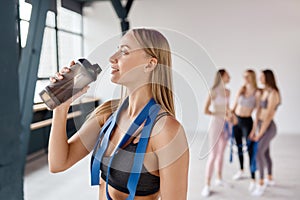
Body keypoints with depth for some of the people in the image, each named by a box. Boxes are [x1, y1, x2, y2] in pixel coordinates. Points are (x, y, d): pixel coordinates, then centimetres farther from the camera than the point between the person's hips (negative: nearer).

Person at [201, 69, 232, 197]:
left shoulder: (227, 92, 7)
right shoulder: (213, 91, -14)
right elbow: (205, 111, -16)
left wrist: (230, 114, -3)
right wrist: (222, 115, -15)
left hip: (225, 125, 7)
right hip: (215, 125, -7)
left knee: (221, 153, 15)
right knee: (213, 155, -7)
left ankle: (219, 179, 29)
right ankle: (207, 186, 1)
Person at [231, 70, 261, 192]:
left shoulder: (257, 93, -10)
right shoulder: (241, 90, 3)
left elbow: (258, 110, -9)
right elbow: (235, 105, 9)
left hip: (247, 122, -5)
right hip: (236, 120, 5)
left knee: (250, 150, -4)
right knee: (239, 146, 17)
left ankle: (253, 180, 2)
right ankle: (241, 171, 36)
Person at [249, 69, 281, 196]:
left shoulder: (273, 94, -24)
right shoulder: (264, 92, 6)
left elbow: (268, 116, -24)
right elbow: (259, 112, 4)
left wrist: (259, 134, -19)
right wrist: (253, 130, 2)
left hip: (268, 128, -9)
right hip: (262, 126, 9)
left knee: (258, 153, -21)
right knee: (266, 154, 20)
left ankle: (261, 184, -12)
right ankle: (270, 179, 37)